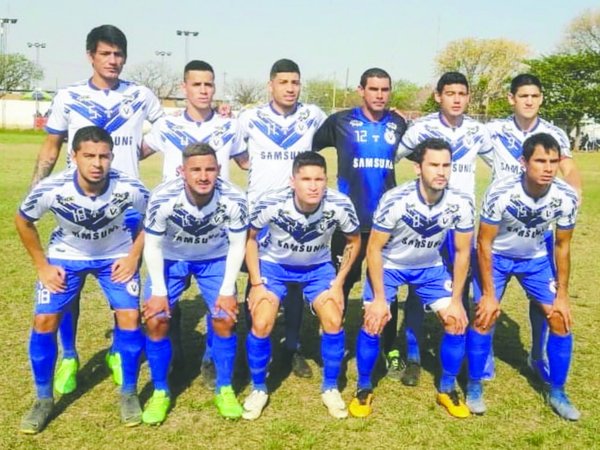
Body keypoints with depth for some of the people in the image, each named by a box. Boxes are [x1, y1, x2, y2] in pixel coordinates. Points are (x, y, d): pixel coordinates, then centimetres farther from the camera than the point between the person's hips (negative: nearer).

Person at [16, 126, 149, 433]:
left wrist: (134, 255, -12)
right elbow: (23, 222, -9)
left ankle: (128, 394, 8)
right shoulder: (51, 189, -30)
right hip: (66, 256, 1)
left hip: (116, 255, 0)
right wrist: (41, 265, -8)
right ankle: (43, 400, 12)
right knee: (44, 321, -9)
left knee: (130, 317, -14)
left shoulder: (129, 188, -30)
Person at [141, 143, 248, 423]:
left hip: (215, 259, 1)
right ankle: (160, 392, 8)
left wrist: (227, 290, -15)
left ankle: (225, 389, 10)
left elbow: (237, 245, -14)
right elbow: (152, 246, -16)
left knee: (225, 320, -11)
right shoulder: (162, 199, -31)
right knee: (155, 320, -12)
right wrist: (158, 291, -17)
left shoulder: (234, 199, -29)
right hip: (170, 258, 0)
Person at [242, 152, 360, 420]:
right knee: (261, 325, -14)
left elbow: (354, 241, -7)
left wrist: (338, 283, -9)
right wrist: (256, 284, -12)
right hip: (274, 265, -1)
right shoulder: (271, 203, -32)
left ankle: (330, 388, 12)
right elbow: (250, 238, -12)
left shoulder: (340, 206, -28)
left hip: (318, 267, 1)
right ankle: (258, 389, 11)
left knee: (333, 323, -12)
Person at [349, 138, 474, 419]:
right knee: (373, 323, -17)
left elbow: (463, 252, -8)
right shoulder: (395, 200, -31)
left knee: (457, 322, -7)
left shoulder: (461, 203, -22)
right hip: (389, 265, -3)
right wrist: (379, 298, -21)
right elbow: (374, 249, -21)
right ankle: (364, 389, 7)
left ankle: (447, 390, 14)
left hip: (430, 267, 3)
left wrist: (456, 300, -9)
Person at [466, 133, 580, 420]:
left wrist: (562, 294, -5)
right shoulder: (500, 193, -32)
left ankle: (557, 392, 14)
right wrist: (489, 293, -19)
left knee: (561, 319, -4)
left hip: (535, 258, 3)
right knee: (484, 317, -13)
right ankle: (474, 386, 8)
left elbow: (562, 246, -7)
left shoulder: (567, 197, -23)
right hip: (495, 256, -3)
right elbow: (484, 243, -21)